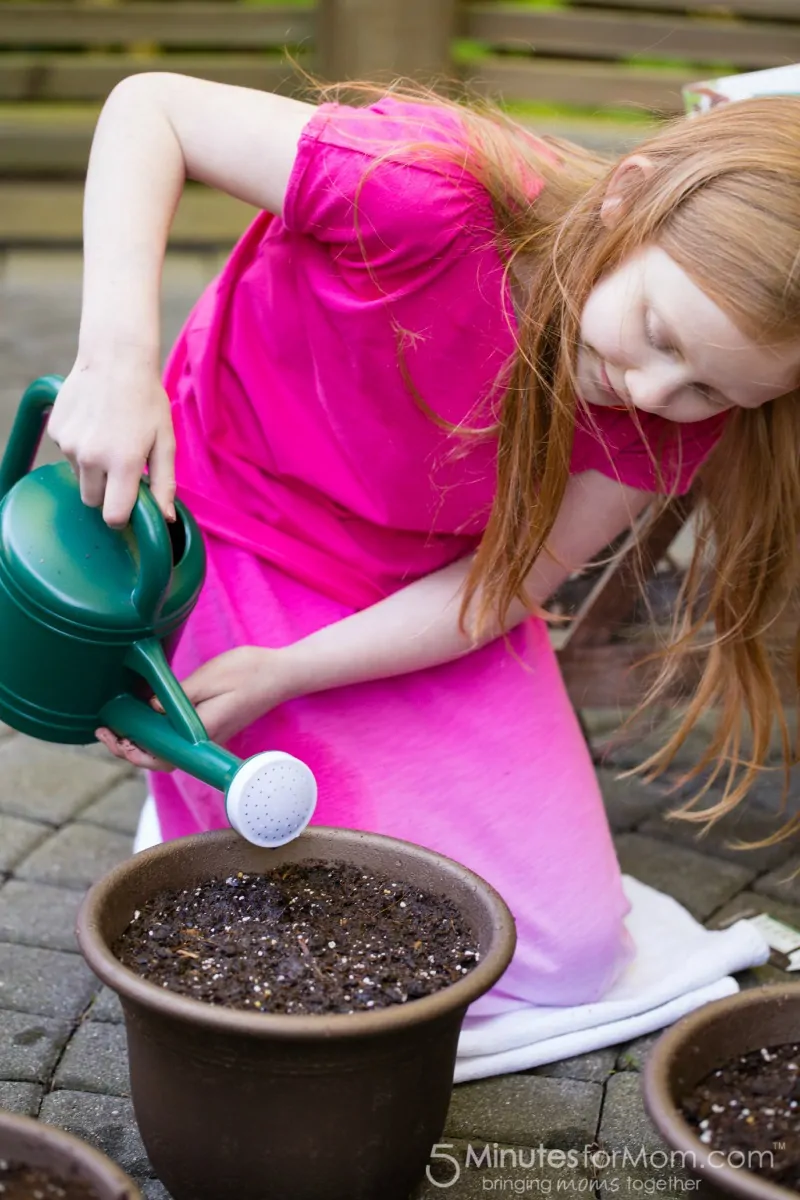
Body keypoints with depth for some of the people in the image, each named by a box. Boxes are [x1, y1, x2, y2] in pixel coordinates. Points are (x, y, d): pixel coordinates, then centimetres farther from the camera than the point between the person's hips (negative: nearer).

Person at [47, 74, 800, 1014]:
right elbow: (150, 106, -26)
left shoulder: (679, 400, -20)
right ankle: (198, 789, 20)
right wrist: (118, 357, -39)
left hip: (430, 588, 5)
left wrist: (285, 672, -26)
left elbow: (508, 581, -15)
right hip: (243, 541, -4)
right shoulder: (431, 193, -35)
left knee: (570, 953, 3)